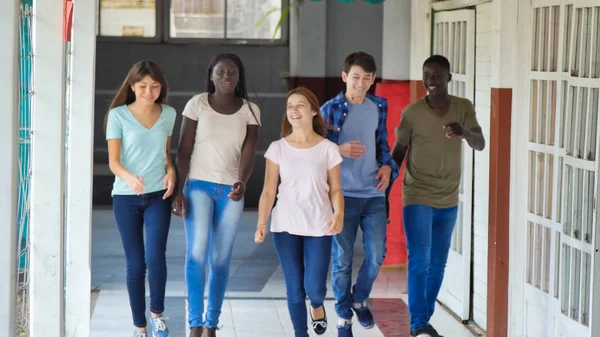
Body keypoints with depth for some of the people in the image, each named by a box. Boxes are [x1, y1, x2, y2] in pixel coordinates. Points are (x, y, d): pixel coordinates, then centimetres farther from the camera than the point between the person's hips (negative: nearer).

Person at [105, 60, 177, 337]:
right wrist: (129, 177, -29)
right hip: (126, 197, -1)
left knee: (155, 257, -17)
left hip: (158, 195, 1)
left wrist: (170, 171, -2)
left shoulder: (168, 114, 4)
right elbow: (113, 162, -8)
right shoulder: (118, 115, -5)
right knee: (135, 264, 3)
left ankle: (157, 313, 6)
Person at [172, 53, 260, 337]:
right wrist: (179, 191, -9)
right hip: (199, 185, -2)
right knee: (196, 252, -17)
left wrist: (241, 183, -26)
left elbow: (248, 153, -7)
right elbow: (184, 150, -2)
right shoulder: (197, 104, -4)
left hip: (231, 190, 2)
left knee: (221, 259, 4)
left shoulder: (250, 111, 1)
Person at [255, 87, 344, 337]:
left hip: (318, 226, -1)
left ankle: (317, 305, 30)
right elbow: (269, 191, 0)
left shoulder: (328, 149, 1)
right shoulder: (277, 148, 2)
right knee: (295, 289, 4)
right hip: (286, 226, 1)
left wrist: (339, 214, -18)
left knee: (314, 287, -7)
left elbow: (335, 189, 2)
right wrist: (261, 223, -11)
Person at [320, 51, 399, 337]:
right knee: (342, 257, 2)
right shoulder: (330, 109, -5)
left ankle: (360, 299, 28)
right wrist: (340, 150, -22)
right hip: (342, 194, -3)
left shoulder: (379, 107, 7)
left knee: (376, 254, 1)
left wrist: (387, 166, -2)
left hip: (374, 194, 3)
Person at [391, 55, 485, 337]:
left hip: (448, 201, 4)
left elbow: (480, 144, -13)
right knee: (419, 260, -12)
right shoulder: (411, 113, -10)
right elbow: (398, 153, -1)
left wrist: (465, 132, -37)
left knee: (438, 264, 10)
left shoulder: (464, 108, -3)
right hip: (417, 198, -4)